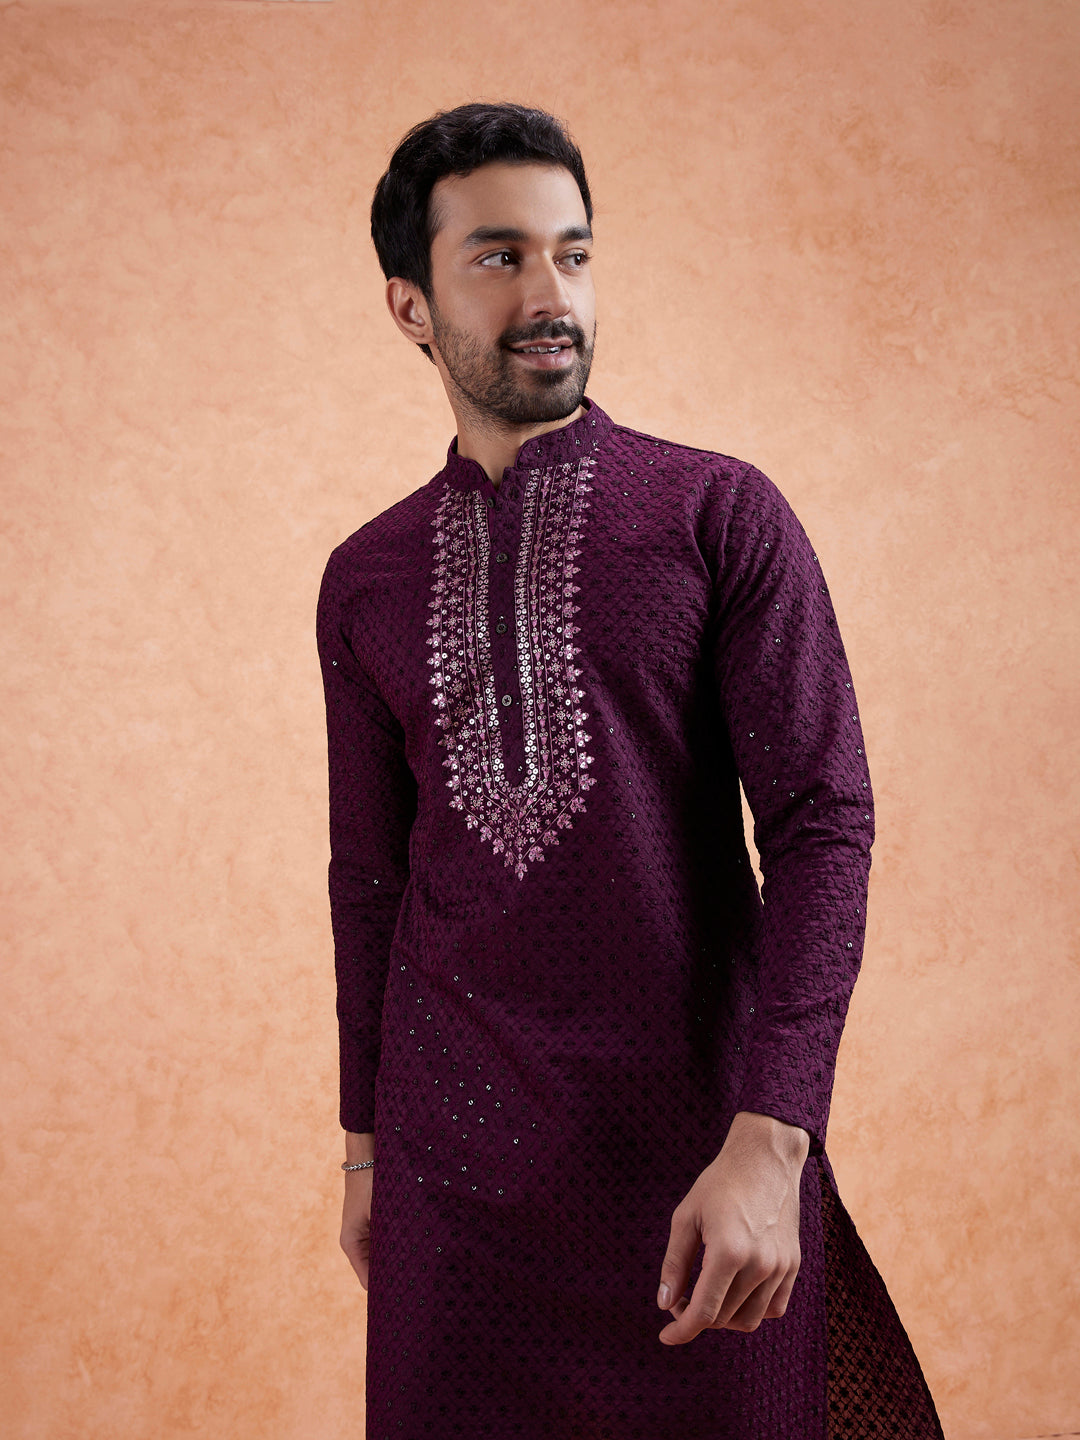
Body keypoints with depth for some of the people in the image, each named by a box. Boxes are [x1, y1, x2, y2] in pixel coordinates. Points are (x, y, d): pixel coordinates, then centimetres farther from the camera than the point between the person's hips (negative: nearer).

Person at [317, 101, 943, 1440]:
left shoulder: (724, 516, -4)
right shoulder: (366, 583, 7)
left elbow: (823, 821, -10)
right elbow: (371, 873, 13)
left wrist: (769, 1141, -18)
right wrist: (363, 1148, 16)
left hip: (702, 1143, -2)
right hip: (454, 1155, 3)